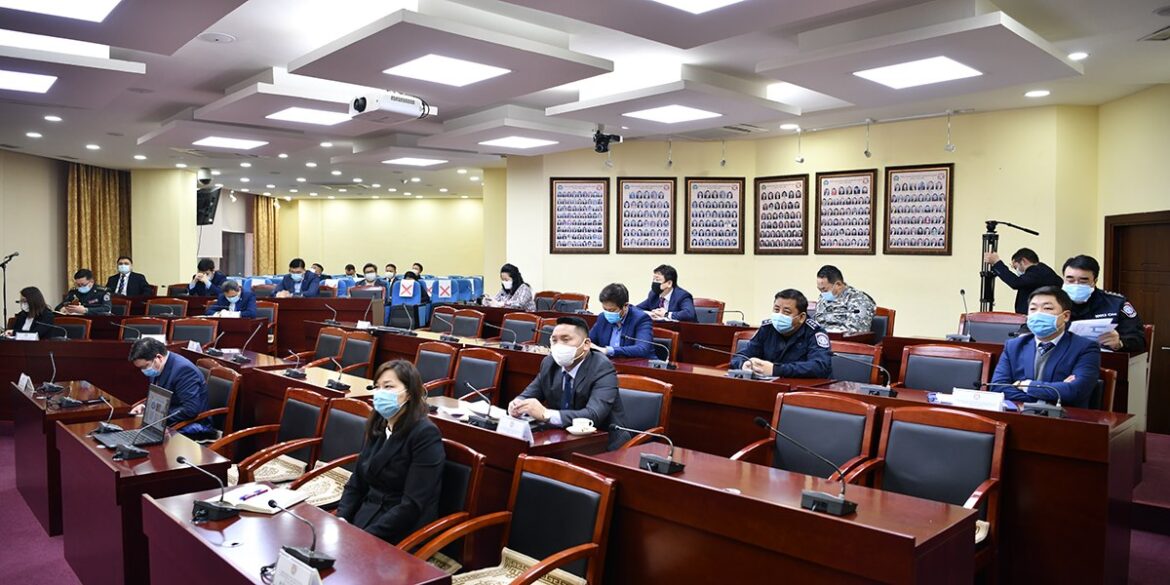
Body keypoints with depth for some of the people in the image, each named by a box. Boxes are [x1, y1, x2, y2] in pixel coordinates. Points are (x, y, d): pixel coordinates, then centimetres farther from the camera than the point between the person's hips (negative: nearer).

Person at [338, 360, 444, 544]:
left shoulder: (425, 435, -15)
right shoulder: (377, 427, 8)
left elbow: (413, 505, -18)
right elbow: (356, 483, 13)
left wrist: (366, 536, -21)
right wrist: (341, 518, -4)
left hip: (399, 533, -7)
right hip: (364, 516, 7)